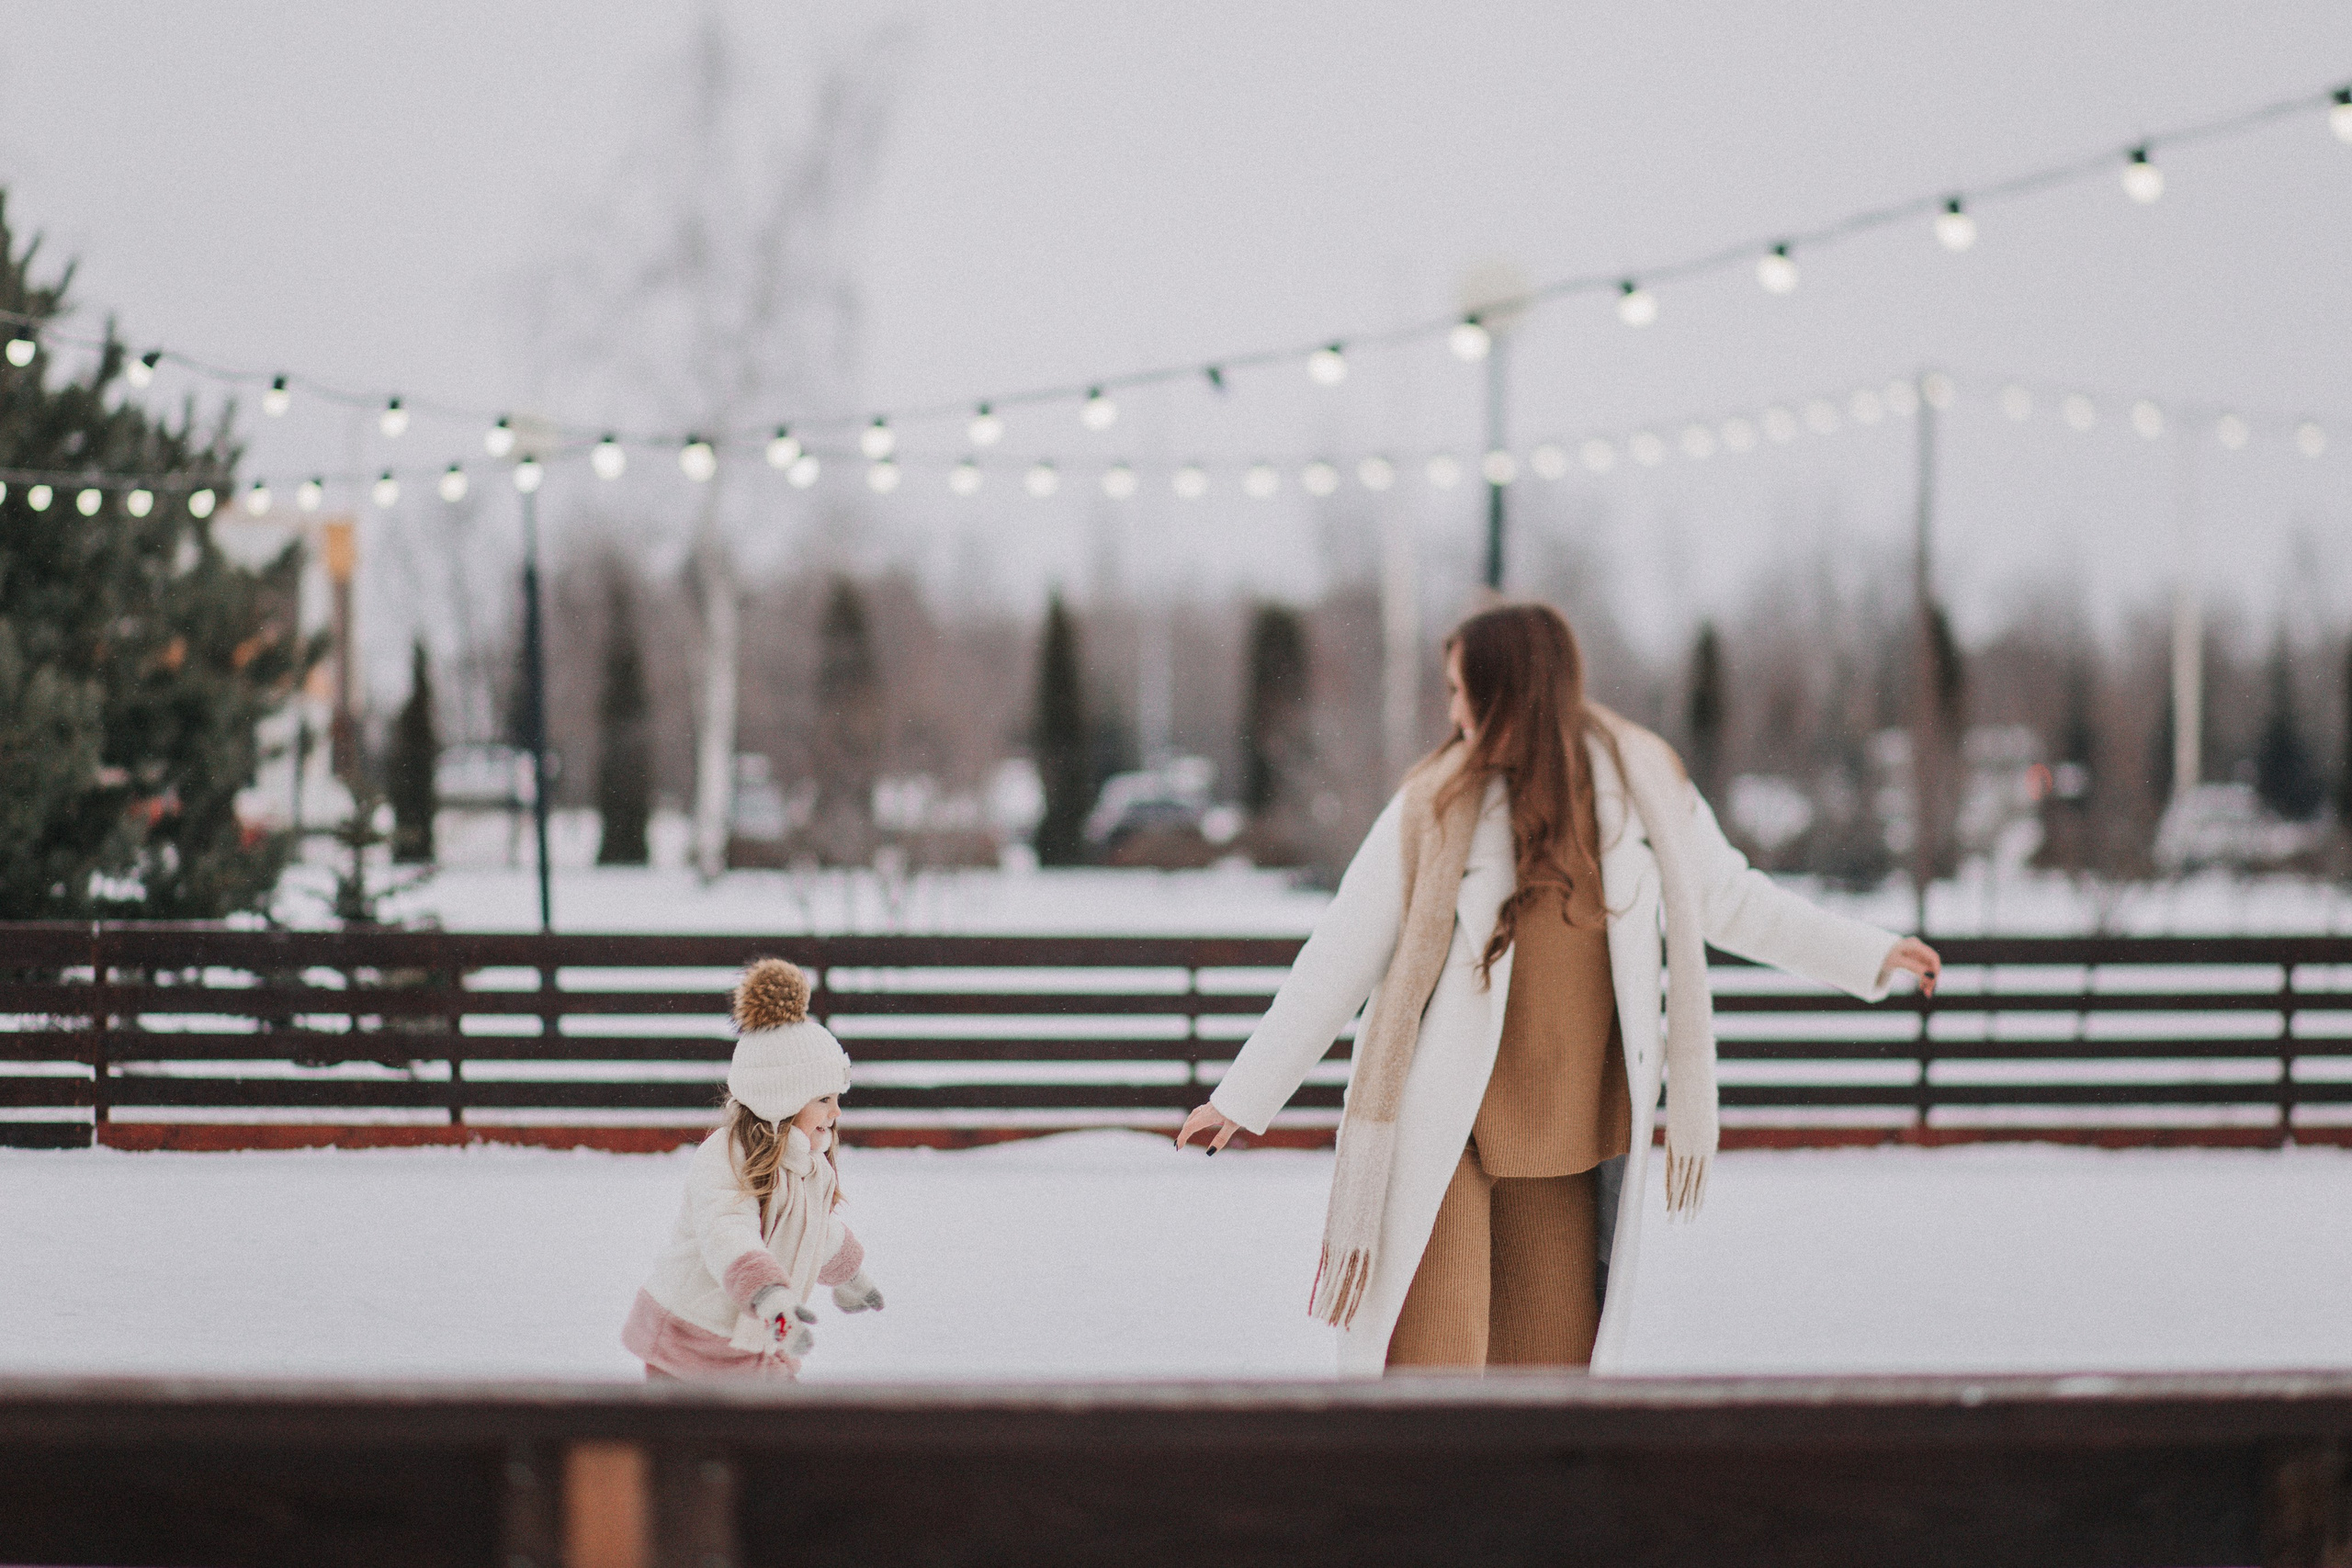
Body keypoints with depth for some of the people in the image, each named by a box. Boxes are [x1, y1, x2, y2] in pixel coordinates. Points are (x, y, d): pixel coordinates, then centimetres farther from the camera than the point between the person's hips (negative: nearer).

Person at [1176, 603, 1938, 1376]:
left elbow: (1725, 898, 16)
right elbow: (1340, 958, -4)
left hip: (1568, 1130, 3)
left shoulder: (1642, 785, 1)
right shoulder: (1436, 805, -8)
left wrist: (1870, 955, 20)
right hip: (1439, 1129, -3)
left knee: (1554, 1361, 8)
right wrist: (1244, 1097, -5)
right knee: (1431, 1359, -11)